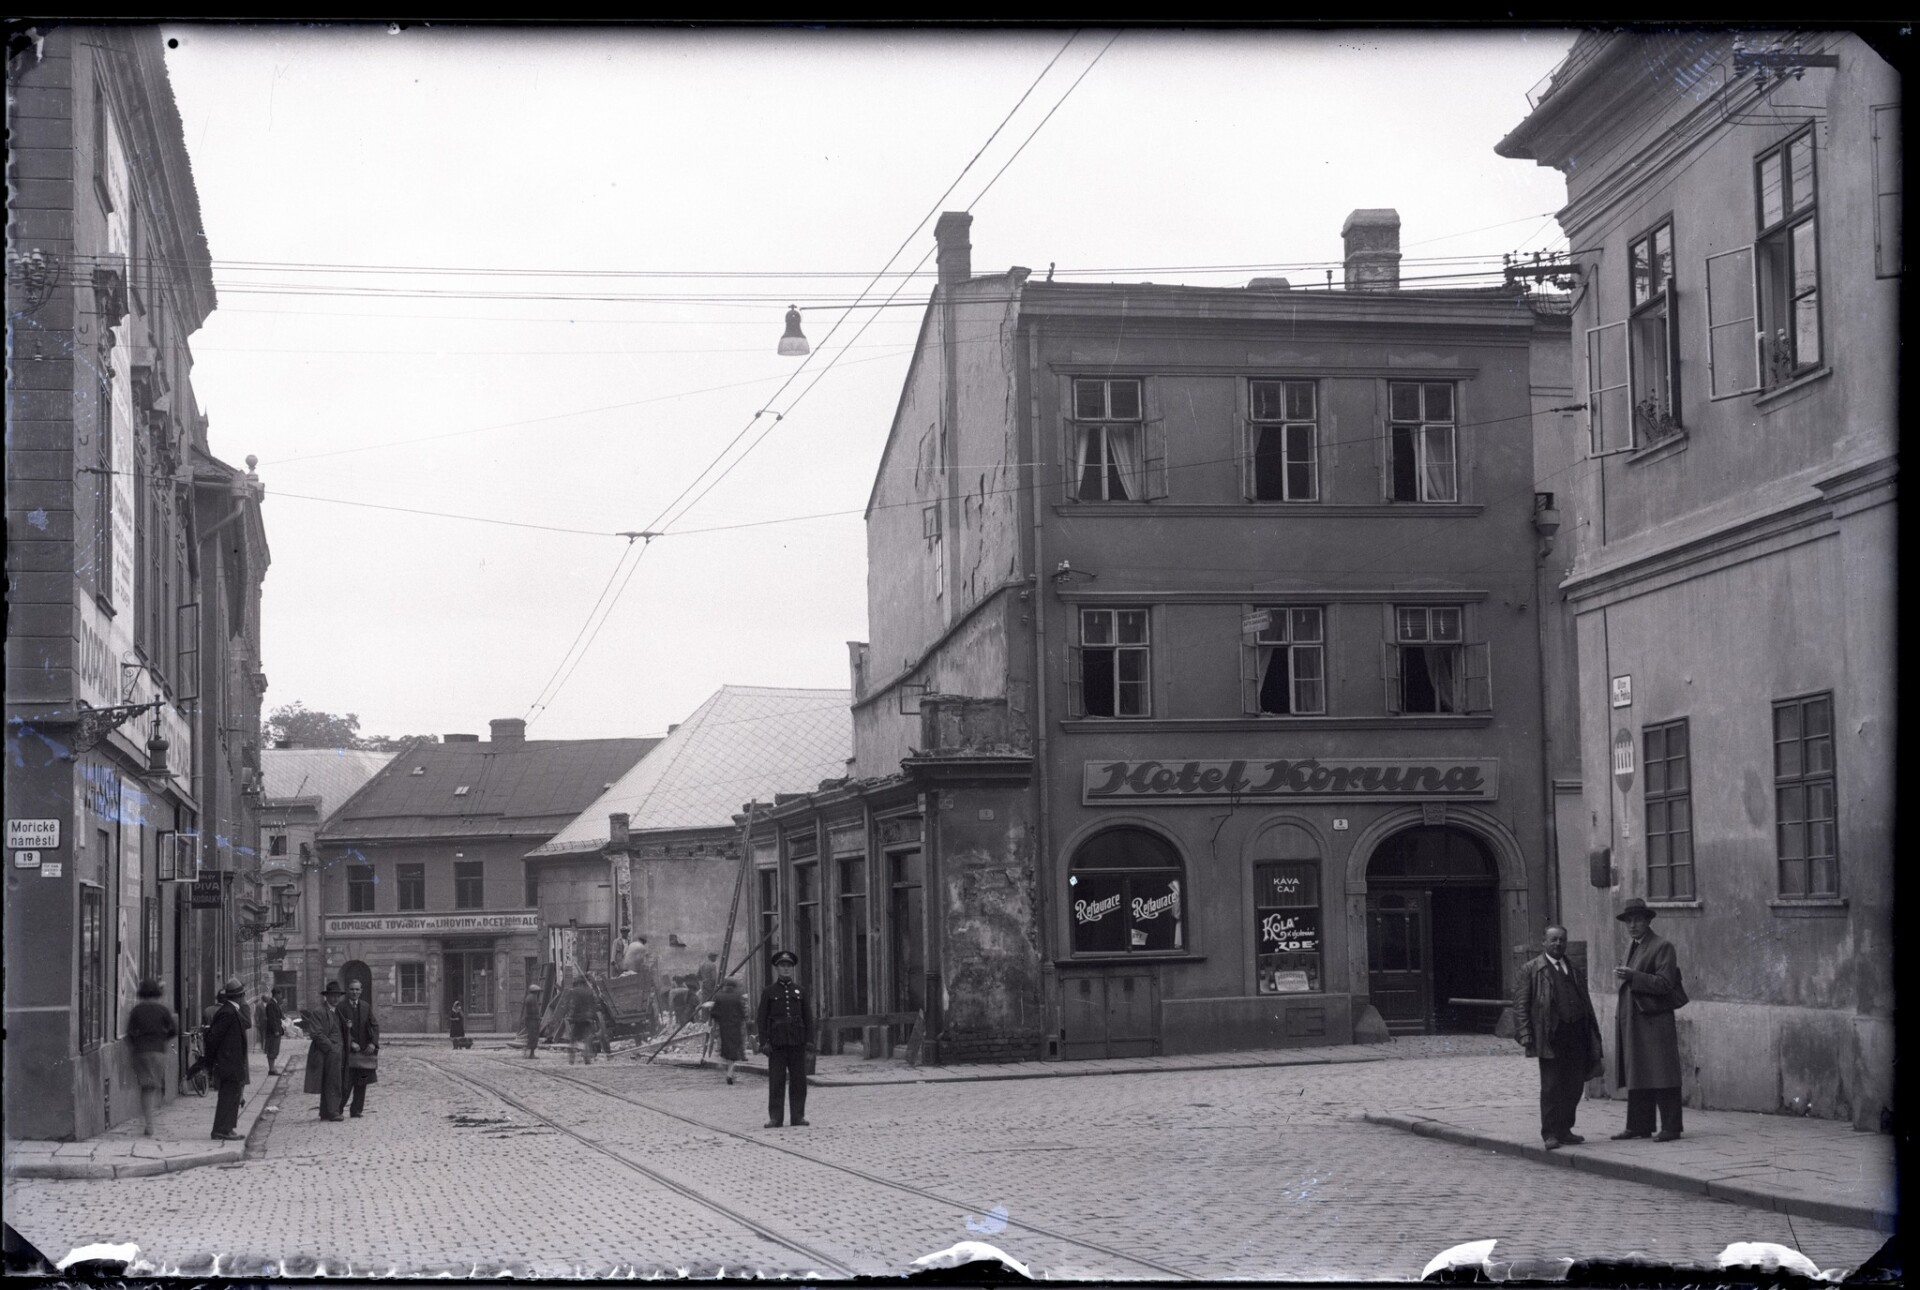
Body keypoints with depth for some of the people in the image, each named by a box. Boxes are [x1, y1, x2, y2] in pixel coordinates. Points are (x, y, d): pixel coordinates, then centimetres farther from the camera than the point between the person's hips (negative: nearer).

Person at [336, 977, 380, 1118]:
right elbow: (340, 1030, -7)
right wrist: (351, 1043, -16)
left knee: (361, 1083, 5)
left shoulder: (366, 1007, 9)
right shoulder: (341, 1008, -3)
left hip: (364, 1049, 4)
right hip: (348, 1051, -4)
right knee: (346, 1083, -6)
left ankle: (356, 1111, 12)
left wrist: (373, 1043, -9)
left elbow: (375, 1025, 6)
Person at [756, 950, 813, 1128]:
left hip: (797, 1041, 2)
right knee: (776, 1081, -4)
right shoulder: (769, 993, 6)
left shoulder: (800, 991, 11)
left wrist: (809, 1040, 2)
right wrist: (764, 1042, -6)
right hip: (777, 1042, -2)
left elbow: (807, 1017, 11)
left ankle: (798, 1116, 6)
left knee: (799, 1080, 1)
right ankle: (775, 1118, -2)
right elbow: (761, 1019, 3)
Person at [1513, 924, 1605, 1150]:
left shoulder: (1575, 969, 18)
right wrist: (1525, 1034, -12)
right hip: (1551, 1036, -5)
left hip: (1577, 1035, 5)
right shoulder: (1531, 970, 2)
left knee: (1574, 1086, 7)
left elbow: (1585, 1002, 20)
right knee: (1551, 1087, -4)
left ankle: (1564, 1130, 18)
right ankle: (1550, 1134, 2)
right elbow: (1521, 1004, -2)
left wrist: (1593, 1035, 14)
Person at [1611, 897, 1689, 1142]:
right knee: (1636, 1075, 9)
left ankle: (1670, 1128, -2)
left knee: (1661, 1075, -5)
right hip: (1631, 1020, 8)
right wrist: (1622, 976, 8)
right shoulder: (1632, 946, 18)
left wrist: (1632, 976, -21)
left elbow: (1664, 983, -16)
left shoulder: (1662, 947, -7)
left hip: (1654, 1020, -8)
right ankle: (1639, 1126, 14)